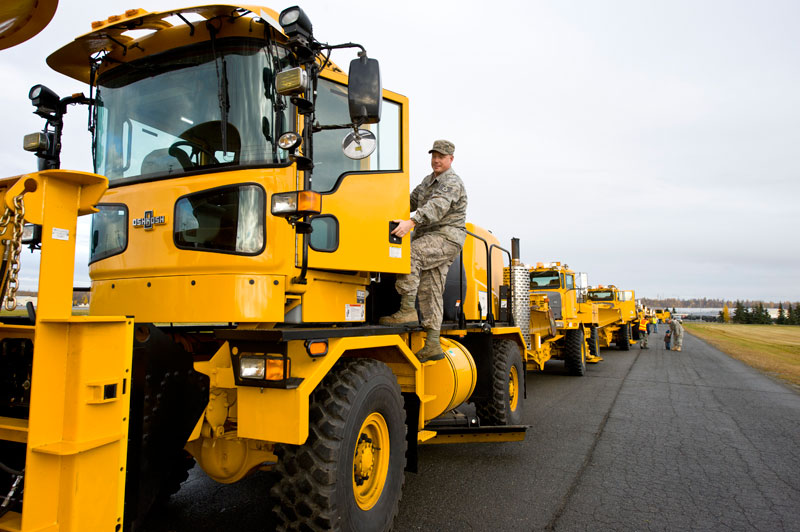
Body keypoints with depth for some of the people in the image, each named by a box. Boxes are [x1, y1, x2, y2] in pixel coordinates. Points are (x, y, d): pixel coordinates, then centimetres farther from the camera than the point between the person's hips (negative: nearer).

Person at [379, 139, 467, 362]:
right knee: (429, 291, 3)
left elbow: (437, 206, -27)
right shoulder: (428, 180, 22)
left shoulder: (452, 183, -9)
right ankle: (433, 345, 3)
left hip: (446, 238, -9)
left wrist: (411, 222, -42)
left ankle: (408, 310, -27)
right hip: (430, 240, 9)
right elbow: (412, 200, 27)